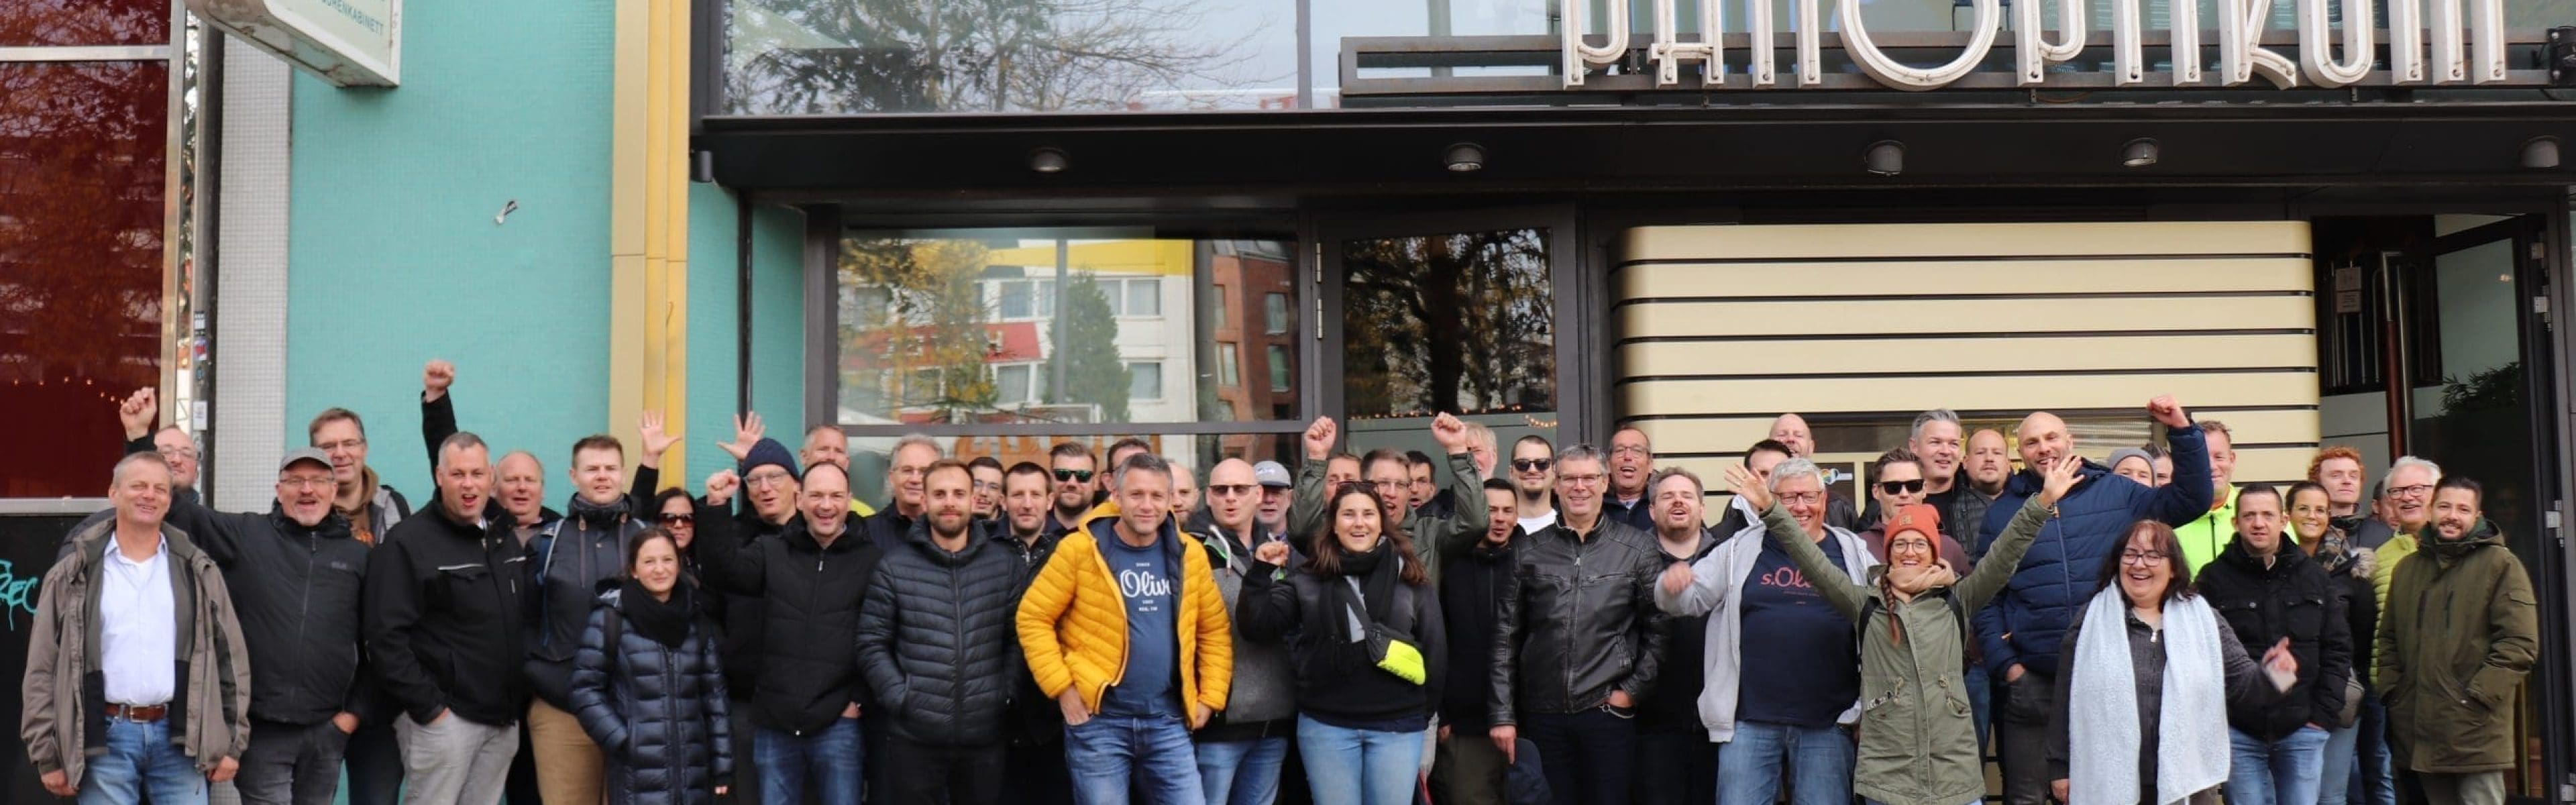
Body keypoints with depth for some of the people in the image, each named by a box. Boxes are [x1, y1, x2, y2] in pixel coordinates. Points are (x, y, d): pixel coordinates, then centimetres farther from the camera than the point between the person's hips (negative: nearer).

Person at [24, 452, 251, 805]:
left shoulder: (199, 571, 9)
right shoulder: (74, 576, 5)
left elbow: (231, 659, 9)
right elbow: (43, 670, 5)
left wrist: (231, 743, 4)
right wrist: (48, 755, 0)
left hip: (180, 738, 1)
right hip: (105, 739, -1)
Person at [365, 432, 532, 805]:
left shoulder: (506, 539, 14)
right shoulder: (408, 543, -7)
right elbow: (386, 638, -13)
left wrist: (519, 703, 12)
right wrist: (427, 707, -15)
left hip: (504, 718, 6)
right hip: (444, 717, -6)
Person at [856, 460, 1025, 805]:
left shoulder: (1004, 565, 5)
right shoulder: (894, 567, -1)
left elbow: (1018, 639, 7)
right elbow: (872, 644, -1)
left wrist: (1008, 695, -3)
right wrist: (900, 697, -10)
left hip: (984, 735, 2)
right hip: (914, 736, -2)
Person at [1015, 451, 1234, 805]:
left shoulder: (1190, 555, 6)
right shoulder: (1080, 549, -6)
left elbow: (1214, 629, 14)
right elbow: (1034, 617, -4)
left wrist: (1211, 696, 7)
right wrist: (1061, 687, -9)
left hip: (1168, 721, 3)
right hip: (1098, 719, -3)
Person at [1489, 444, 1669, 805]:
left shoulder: (1639, 549, 3)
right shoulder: (1529, 552, 6)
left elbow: (1658, 630, 3)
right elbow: (1505, 638, 5)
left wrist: (1632, 691, -4)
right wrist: (1502, 715, 1)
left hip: (1608, 711, -1)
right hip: (1542, 715, 1)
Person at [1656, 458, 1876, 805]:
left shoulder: (1853, 553, 7)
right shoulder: (1741, 550, 8)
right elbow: (1690, 598, 6)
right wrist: (1672, 586, -18)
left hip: (1827, 724, 0)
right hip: (1750, 721, 0)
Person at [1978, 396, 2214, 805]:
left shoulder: (2116, 492, 7)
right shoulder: (2002, 510, 6)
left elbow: (2192, 500, 6)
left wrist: (2182, 431, -3)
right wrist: (2004, 664, -5)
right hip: (2030, 680, 0)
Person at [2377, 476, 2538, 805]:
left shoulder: (2500, 564, -2)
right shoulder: (2407, 569, 16)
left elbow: (2520, 643, -9)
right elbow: (2389, 638, 21)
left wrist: (2476, 696, -14)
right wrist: (2392, 692, 7)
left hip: (2475, 732, -5)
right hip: (2419, 731, 5)